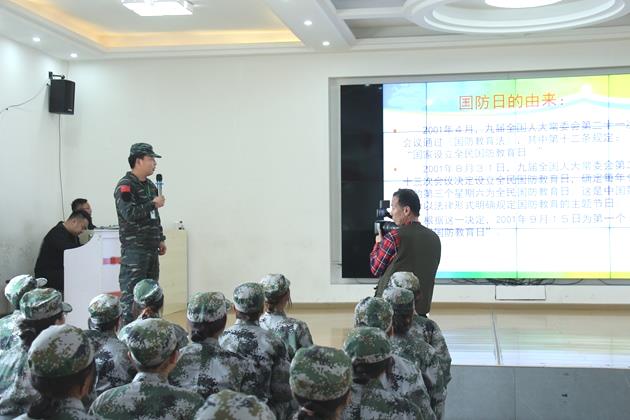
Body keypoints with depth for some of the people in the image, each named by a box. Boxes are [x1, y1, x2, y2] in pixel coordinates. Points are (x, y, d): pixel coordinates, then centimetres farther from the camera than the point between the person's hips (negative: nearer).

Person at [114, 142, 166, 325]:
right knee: (131, 293, -9)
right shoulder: (125, 186, -11)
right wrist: (154, 203, -15)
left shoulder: (150, 185, 17)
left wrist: (160, 239, 22)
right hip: (134, 248, -9)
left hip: (151, 248, 9)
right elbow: (129, 213, -24)